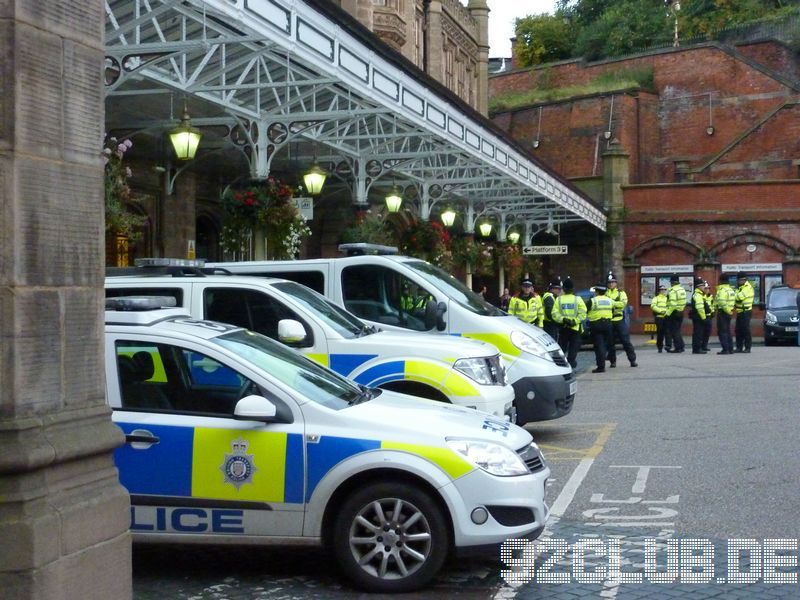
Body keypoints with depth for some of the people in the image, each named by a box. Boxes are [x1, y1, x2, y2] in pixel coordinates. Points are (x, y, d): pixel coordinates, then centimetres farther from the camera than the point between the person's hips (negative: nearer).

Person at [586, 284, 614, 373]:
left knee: (598, 346, -5)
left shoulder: (592, 301, -8)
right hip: (607, 324, 5)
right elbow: (612, 312, 18)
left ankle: (601, 366, -9)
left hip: (596, 325, -5)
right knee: (605, 344, 15)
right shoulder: (610, 301, 9)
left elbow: (585, 312, -4)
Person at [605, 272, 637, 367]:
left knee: (626, 341, -1)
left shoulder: (621, 293, 8)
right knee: (610, 343, 5)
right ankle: (612, 361, 15)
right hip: (608, 321, 1)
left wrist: (612, 302, -22)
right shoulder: (604, 293, 10)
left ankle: (632, 360, 3)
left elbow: (623, 303, -10)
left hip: (619, 320, -1)